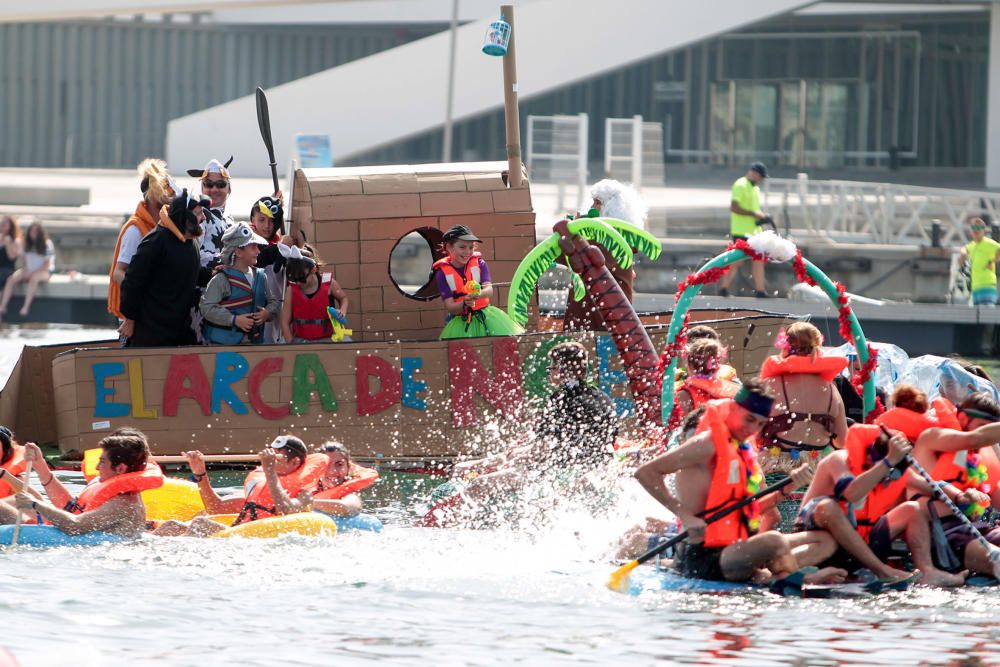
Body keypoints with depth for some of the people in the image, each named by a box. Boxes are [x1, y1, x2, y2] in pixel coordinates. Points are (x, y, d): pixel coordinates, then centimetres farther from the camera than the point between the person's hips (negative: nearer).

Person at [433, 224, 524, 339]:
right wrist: (465, 304, -31)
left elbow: (490, 291, -15)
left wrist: (480, 294, -38)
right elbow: (449, 306, -10)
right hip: (461, 323, -1)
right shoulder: (442, 272, -6)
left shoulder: (479, 263, -1)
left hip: (483, 316, 1)